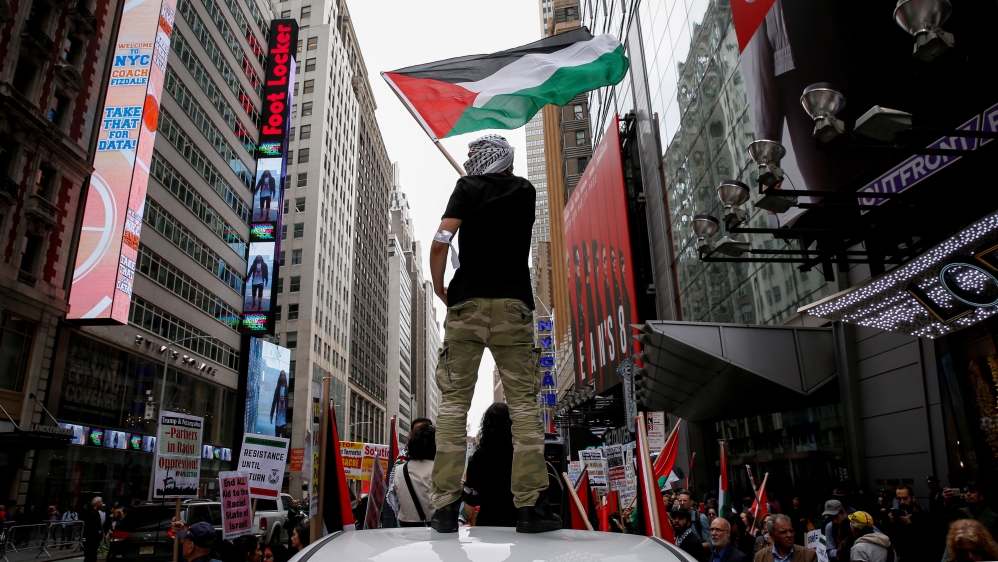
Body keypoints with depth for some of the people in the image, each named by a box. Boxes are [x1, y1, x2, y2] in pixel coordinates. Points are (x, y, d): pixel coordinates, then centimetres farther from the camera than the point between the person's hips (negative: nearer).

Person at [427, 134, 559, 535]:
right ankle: (530, 506, -2)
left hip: (466, 305, -1)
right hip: (513, 306, 2)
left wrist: (438, 288, 5)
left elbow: (440, 242, -9)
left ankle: (445, 507, 1)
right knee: (523, 405, 1)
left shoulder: (468, 188, 6)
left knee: (454, 404, 2)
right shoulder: (526, 192, 14)